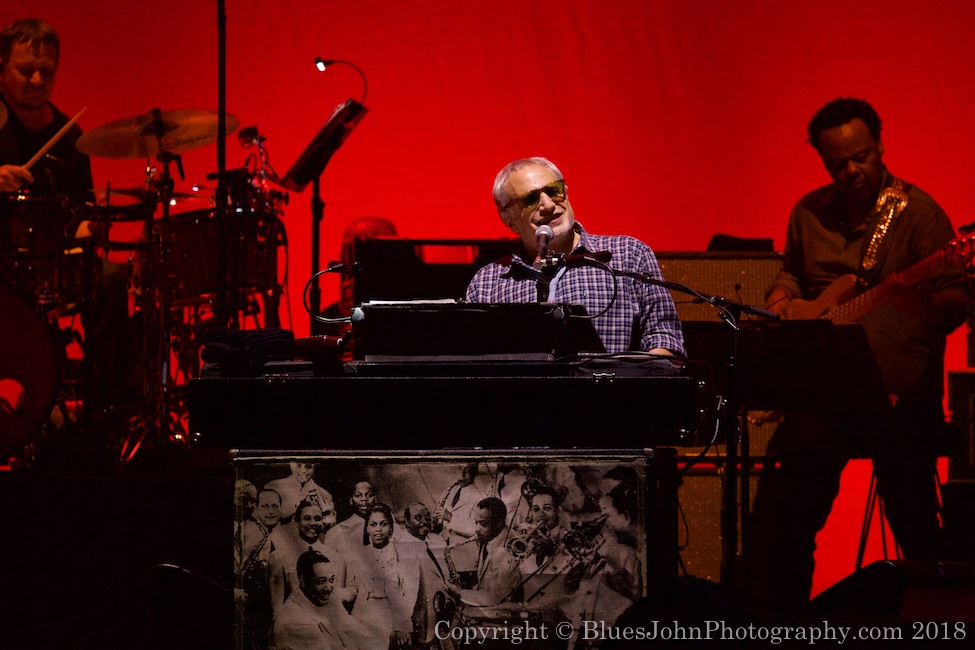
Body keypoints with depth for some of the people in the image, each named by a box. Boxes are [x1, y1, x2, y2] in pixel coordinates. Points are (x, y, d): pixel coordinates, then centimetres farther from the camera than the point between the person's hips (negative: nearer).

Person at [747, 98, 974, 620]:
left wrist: (926, 305, -31)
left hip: (899, 396, -4)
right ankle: (778, 625, 13)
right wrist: (782, 300, 6)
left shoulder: (916, 211, -5)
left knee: (916, 530, -1)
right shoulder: (810, 213, 10)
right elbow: (790, 274, 28)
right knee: (779, 518, 0)